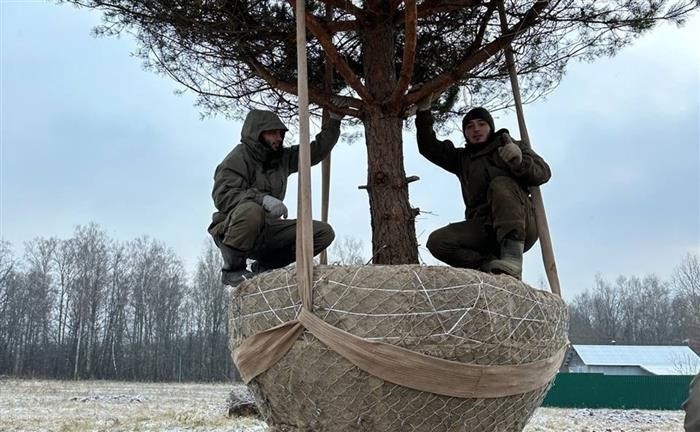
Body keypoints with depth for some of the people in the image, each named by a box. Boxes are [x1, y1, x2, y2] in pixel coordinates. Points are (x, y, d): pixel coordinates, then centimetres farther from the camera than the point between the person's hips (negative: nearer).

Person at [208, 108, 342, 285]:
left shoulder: (283, 157, 11)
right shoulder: (239, 156, -10)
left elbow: (317, 150, 20)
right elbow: (222, 195, -23)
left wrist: (335, 120, 13)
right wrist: (263, 198, -37)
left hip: (267, 229, 7)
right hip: (230, 229, -6)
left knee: (324, 232, -4)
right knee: (251, 210, -42)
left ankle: (264, 266, 2)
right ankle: (232, 269, -18)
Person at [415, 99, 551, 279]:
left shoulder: (509, 145, 17)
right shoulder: (462, 158, 30)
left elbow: (543, 172, 1)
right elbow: (429, 147, 24)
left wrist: (520, 161, -21)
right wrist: (424, 111, 12)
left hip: (522, 224, -3)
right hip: (484, 228, 3)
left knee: (500, 183, -32)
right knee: (437, 241, -19)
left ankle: (513, 256, -45)